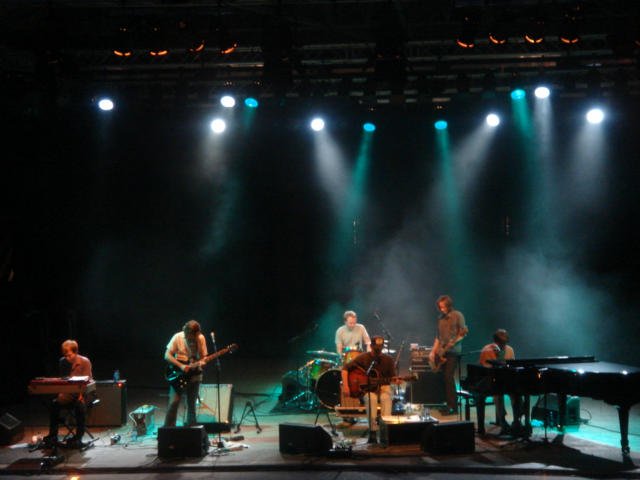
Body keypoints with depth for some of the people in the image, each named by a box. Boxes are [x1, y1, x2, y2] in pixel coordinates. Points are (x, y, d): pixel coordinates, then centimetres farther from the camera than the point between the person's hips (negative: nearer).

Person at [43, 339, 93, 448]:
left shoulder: (85, 362, -10)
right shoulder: (62, 362, 3)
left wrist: (81, 394, -29)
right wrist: (62, 393, -9)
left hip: (81, 393, -4)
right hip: (68, 393, 5)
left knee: (80, 405, -35)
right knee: (54, 404, -22)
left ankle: (78, 437, -27)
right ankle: (52, 436, -10)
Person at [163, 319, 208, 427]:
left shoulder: (200, 338, -3)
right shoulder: (178, 337, -8)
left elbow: (203, 357, 1)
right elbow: (167, 355, -9)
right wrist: (181, 366, -19)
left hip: (194, 375, 2)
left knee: (191, 404, 6)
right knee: (173, 403, -10)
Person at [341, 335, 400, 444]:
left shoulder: (388, 359, 1)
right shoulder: (363, 357, -5)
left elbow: (392, 377, 7)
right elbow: (346, 368, -4)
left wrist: (395, 380, -18)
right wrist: (345, 386, -14)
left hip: (383, 386, 2)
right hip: (366, 388, -1)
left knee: (386, 398, -33)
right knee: (371, 399, -35)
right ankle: (373, 431, -33)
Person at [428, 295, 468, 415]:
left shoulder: (457, 316, -4)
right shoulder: (440, 318, 14)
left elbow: (464, 332, -6)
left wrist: (453, 342, -21)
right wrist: (433, 351, 11)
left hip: (453, 352, -6)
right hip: (441, 352, 6)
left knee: (449, 377, -13)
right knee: (443, 377, 4)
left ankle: (453, 406, -10)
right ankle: (448, 404, 11)